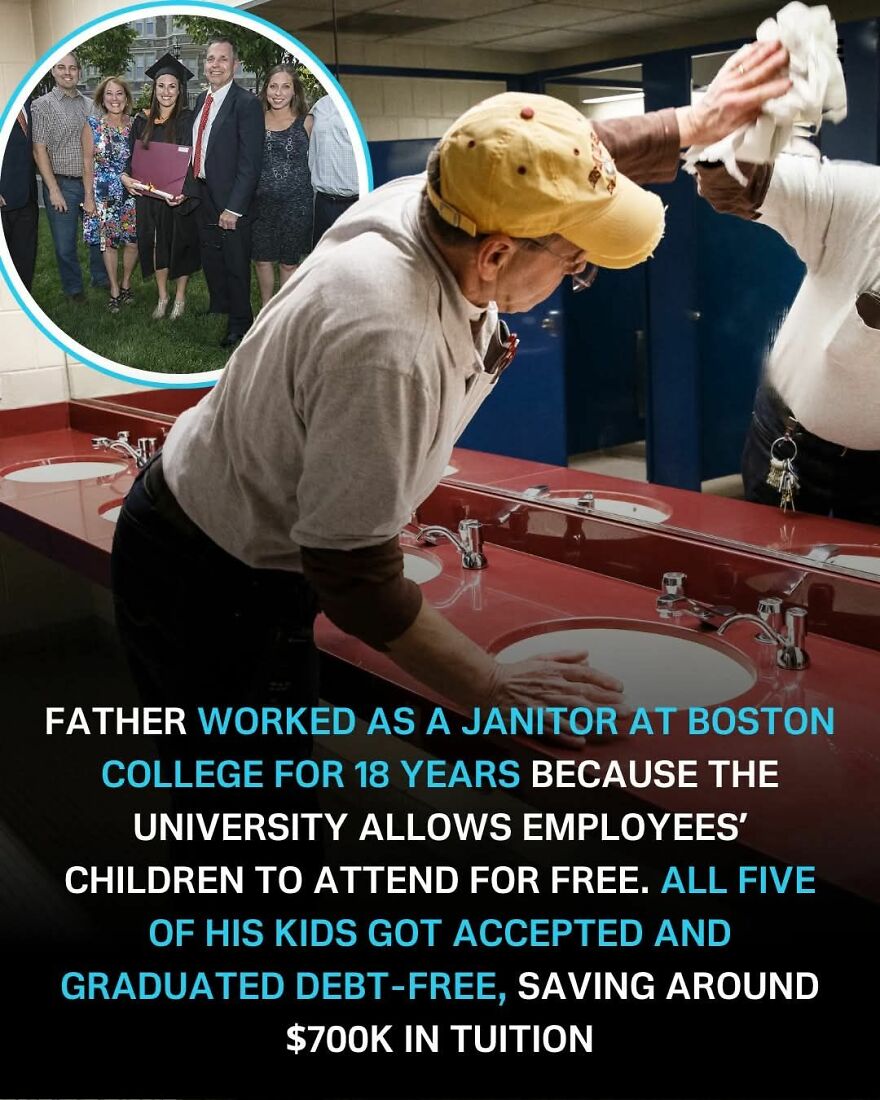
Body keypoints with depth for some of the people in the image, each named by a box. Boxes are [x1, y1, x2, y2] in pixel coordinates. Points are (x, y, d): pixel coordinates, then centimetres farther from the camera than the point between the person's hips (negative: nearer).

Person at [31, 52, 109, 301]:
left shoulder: (89, 105, 9)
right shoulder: (41, 105, -3)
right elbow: (39, 151, -7)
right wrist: (53, 190, -12)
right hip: (61, 184, -3)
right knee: (65, 243, 3)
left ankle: (101, 277, 34)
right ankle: (73, 288, 21)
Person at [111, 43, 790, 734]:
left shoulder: (437, 198, -13)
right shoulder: (388, 347, -37)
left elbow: (559, 167, 11)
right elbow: (354, 576, -30)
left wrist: (690, 125, 13)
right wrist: (494, 691, -22)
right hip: (210, 594, -8)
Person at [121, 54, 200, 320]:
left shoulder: (188, 120, -6)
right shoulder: (142, 122, 6)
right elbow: (132, 157, 9)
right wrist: (125, 176, -12)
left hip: (179, 196, -3)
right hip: (148, 196, 4)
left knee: (180, 244, 5)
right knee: (156, 245, 9)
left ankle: (180, 297, 20)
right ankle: (162, 297, 21)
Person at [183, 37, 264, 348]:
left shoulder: (247, 104, -14)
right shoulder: (201, 100, 10)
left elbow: (250, 163, -18)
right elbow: (197, 148, 16)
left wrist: (233, 208, -21)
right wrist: (187, 186, 6)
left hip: (231, 200, -7)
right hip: (203, 194, 7)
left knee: (236, 265, 4)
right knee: (211, 261, 19)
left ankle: (239, 326, 18)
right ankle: (218, 313, 37)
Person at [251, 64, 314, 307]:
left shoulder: (306, 122, 0)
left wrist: (313, 200, -2)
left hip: (296, 203, -2)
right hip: (261, 202, 2)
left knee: (289, 263, 5)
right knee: (262, 259, 8)